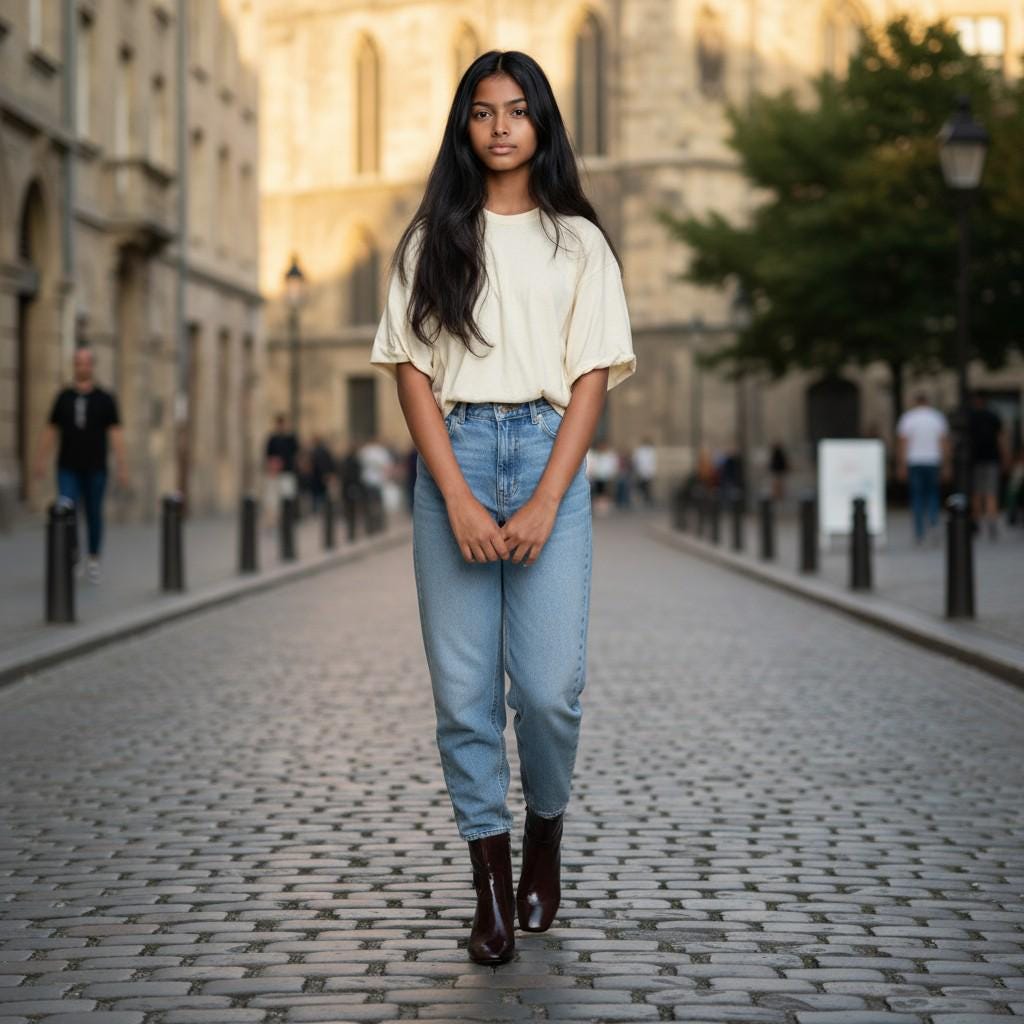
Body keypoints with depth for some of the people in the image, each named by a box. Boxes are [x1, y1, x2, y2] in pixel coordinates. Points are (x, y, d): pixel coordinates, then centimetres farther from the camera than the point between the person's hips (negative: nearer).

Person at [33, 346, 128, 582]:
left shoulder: (105, 399, -2)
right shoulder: (63, 397, 4)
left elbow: (116, 434, -5)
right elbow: (51, 431, 9)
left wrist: (122, 467, -11)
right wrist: (40, 461, 6)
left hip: (95, 469, -1)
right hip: (68, 469, 1)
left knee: (93, 514, 8)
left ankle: (93, 560, 24)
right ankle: (72, 555, 9)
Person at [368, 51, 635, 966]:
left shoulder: (578, 242, 9)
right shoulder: (433, 239, 9)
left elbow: (593, 376, 3)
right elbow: (411, 370, 3)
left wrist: (544, 503, -9)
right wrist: (459, 498, -9)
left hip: (549, 454, -1)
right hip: (453, 455, 1)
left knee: (550, 686, -7)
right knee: (463, 685, -1)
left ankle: (547, 832, 21)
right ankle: (491, 878, 10)